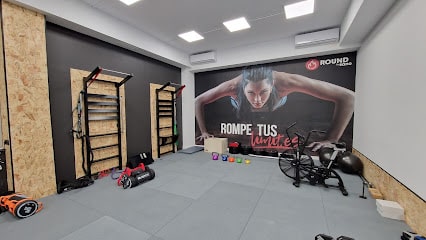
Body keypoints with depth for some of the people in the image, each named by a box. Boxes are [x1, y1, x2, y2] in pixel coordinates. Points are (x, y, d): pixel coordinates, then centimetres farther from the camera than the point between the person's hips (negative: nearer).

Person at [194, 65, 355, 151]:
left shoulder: (284, 81, -47)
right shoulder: (233, 86, -46)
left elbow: (347, 97, -40)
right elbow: (199, 101, -29)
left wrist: (331, 140, -40)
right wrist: (204, 132, -30)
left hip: (274, 106, 0)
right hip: (242, 107, 0)